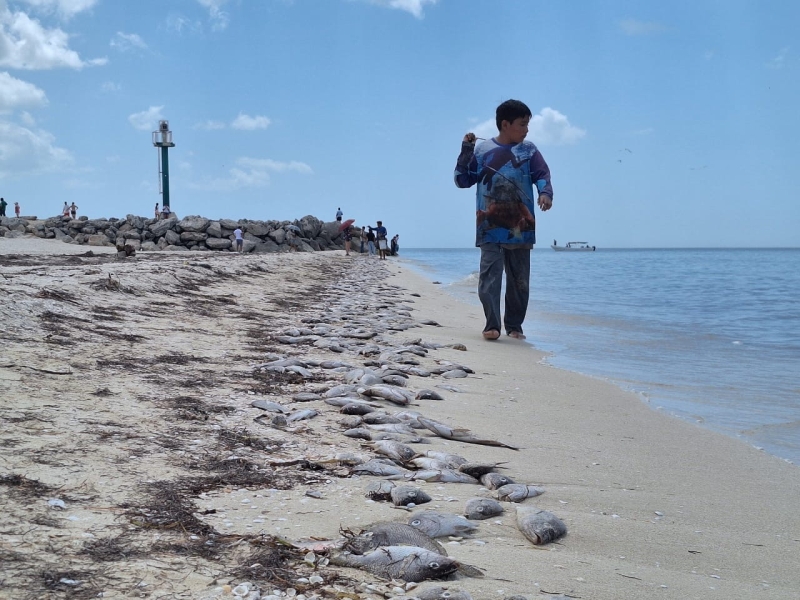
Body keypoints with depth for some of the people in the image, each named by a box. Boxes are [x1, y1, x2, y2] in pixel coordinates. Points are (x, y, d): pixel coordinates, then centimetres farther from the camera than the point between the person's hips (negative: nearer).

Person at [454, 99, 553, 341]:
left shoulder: (529, 150, 8)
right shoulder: (482, 150, 6)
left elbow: (542, 175, -1)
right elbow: (462, 180, 8)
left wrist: (545, 193, -23)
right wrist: (466, 151, -2)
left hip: (520, 227, 2)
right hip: (490, 228, -2)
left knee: (519, 279, 7)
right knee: (490, 276, -13)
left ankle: (514, 325, 18)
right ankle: (492, 325, -14)